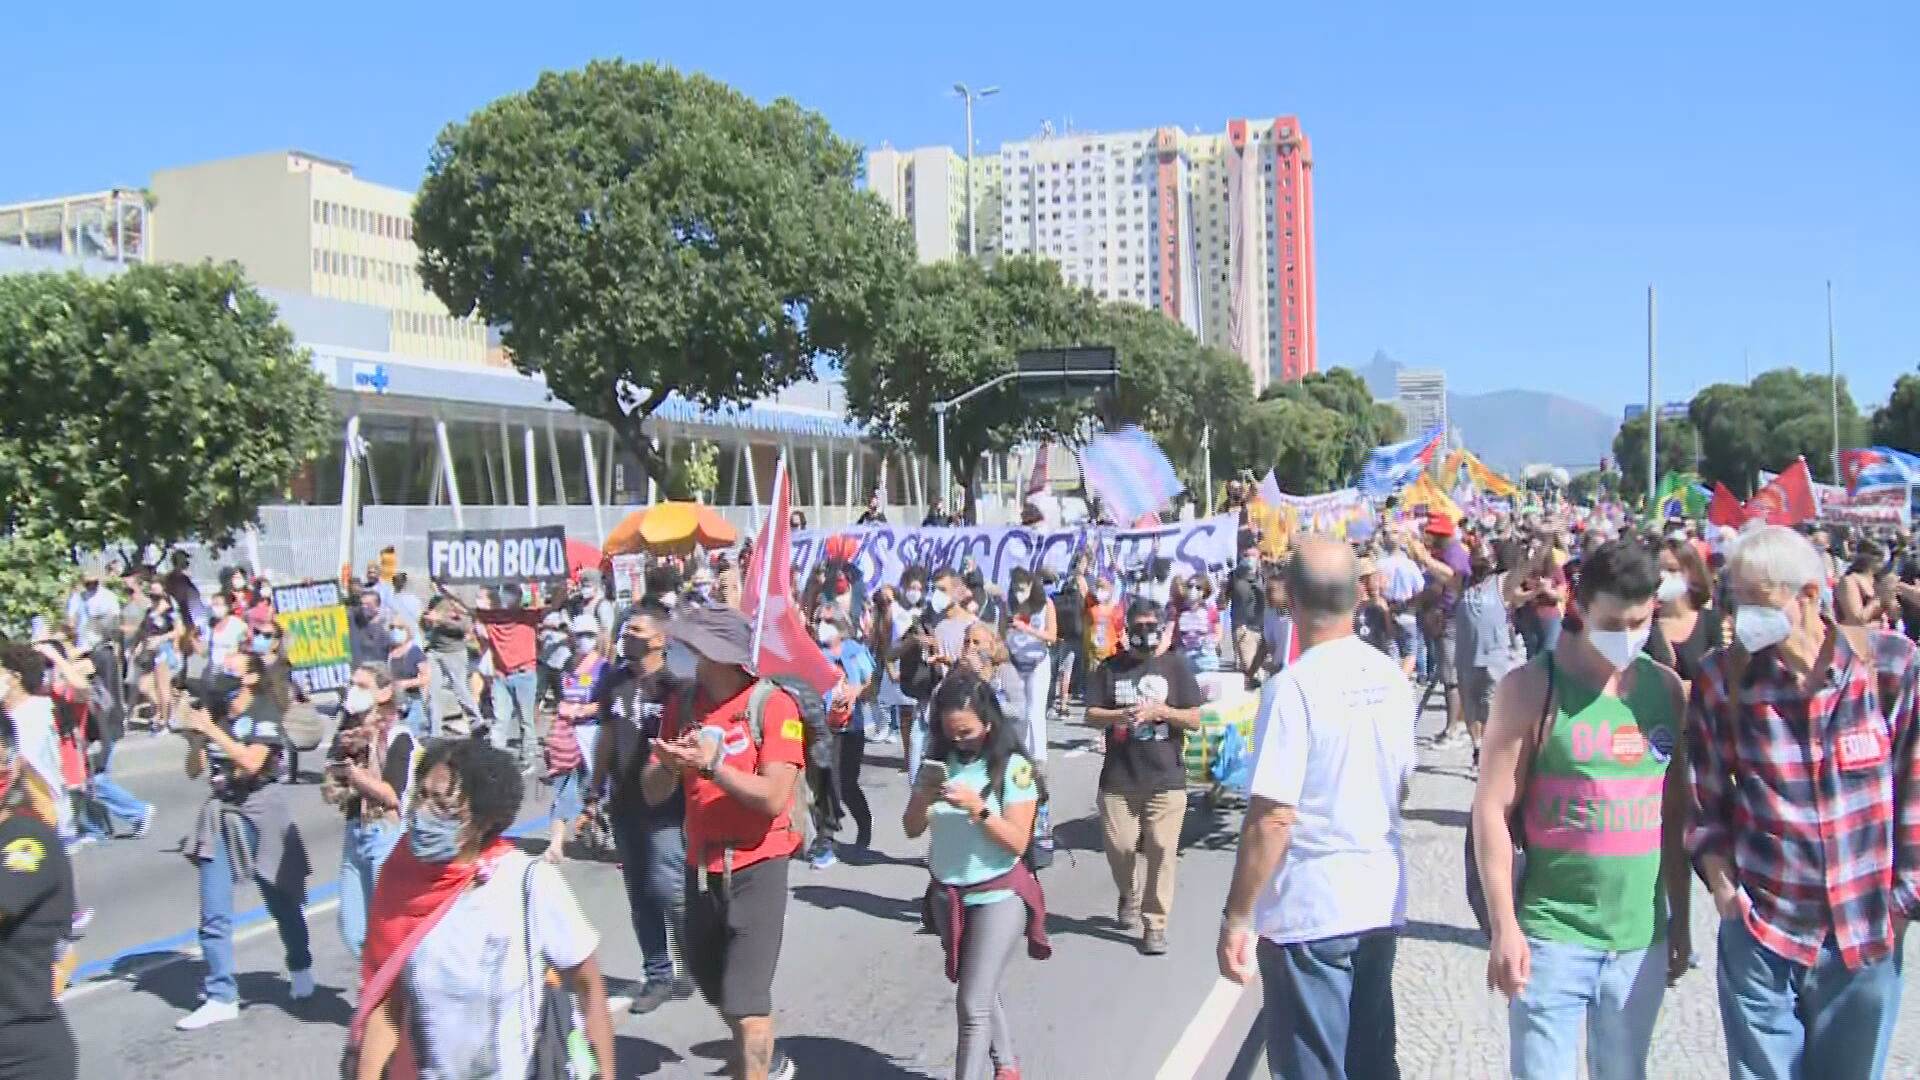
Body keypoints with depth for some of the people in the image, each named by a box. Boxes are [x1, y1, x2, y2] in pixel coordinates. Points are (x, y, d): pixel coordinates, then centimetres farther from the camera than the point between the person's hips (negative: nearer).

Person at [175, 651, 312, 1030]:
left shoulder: (265, 713, -7)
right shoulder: (213, 714, 9)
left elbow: (252, 762, -21)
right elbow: (194, 771, 9)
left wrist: (210, 730, -18)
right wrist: (195, 737, -7)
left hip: (260, 811, -5)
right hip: (220, 813, 5)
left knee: (282, 902, 10)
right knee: (214, 916, -1)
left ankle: (300, 970, 33)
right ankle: (221, 997, 5)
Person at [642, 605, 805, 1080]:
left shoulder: (773, 705, -15)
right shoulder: (683, 705, 2)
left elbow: (774, 796, -21)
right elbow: (653, 793, 0)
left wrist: (711, 764, -29)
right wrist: (669, 766, -21)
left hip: (756, 868, -7)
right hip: (701, 866, 7)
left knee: (746, 1002, -7)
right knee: (714, 988, 23)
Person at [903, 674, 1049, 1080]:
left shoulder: (1013, 768, -15)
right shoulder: (938, 764, -2)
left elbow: (1018, 842, -17)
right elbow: (912, 830, 0)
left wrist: (977, 808, -30)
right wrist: (923, 796, -20)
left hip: (998, 897, -5)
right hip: (947, 896, 6)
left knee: (973, 1005, -10)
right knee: (982, 994, 22)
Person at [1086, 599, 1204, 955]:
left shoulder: (1176, 666, 4)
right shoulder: (1110, 668, 7)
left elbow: (1195, 720, 2)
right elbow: (1091, 716, 3)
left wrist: (1160, 711, -15)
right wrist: (1120, 715, -17)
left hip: (1166, 779, -1)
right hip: (1118, 778, 2)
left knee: (1161, 852, -3)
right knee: (1120, 848, 4)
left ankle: (1155, 924, 8)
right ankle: (1129, 898, 35)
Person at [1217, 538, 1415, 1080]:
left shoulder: (1293, 687, -19)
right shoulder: (1391, 676, 1)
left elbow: (1272, 818, -21)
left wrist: (1237, 917, -13)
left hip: (1309, 910, -6)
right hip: (1381, 899, 6)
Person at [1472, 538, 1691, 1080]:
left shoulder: (1666, 688, 4)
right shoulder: (1533, 688, -10)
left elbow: (1675, 814, 11)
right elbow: (1492, 809, -10)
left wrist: (1680, 919, 12)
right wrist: (1504, 927, -13)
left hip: (1642, 936, 4)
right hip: (1552, 934, -4)